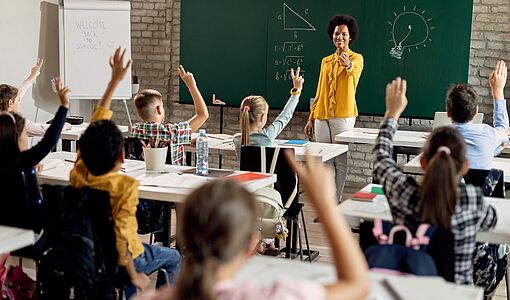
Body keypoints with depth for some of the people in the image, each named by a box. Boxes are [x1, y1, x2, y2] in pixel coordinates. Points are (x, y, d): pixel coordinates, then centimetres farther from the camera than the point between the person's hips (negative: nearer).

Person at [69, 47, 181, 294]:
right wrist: (134, 276, -24)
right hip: (119, 259, -6)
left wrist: (115, 80, 0)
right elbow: (121, 234, -37)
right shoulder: (126, 186, -31)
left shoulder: (79, 173, -14)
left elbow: (97, 123, -5)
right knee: (173, 258, 22)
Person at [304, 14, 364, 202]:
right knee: (324, 162, 5)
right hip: (322, 117, 5)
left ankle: (336, 201, 5)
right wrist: (311, 118, 15)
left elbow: (355, 70, -27)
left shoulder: (356, 58, 0)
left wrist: (348, 64, -51)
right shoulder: (326, 61, 17)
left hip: (343, 116, -5)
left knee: (341, 162, -3)